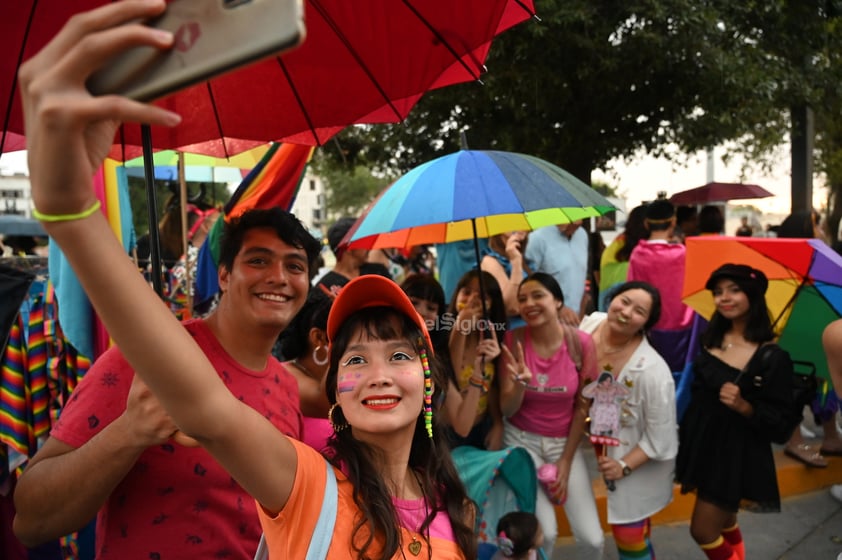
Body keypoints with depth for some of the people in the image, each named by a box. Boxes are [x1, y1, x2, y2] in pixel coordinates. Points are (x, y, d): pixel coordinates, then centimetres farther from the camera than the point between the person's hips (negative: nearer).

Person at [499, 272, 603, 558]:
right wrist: (520, 385, -31)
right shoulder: (513, 340, -13)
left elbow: (582, 408, -3)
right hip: (521, 439, -1)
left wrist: (566, 461, -3)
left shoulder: (581, 342, -12)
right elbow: (506, 410, -11)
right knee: (545, 533, -13)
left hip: (564, 442, 1)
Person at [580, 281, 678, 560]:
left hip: (638, 460, -5)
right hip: (601, 447, 5)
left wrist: (625, 466, -19)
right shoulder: (589, 324, -17)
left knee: (630, 537, 10)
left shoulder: (652, 371, -32)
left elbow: (661, 436, -21)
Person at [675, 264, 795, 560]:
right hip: (702, 446, 6)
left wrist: (743, 406, -32)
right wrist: (684, 440, 12)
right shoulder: (710, 339, 0)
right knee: (724, 525, 21)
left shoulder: (773, 357, -17)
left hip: (738, 457, -6)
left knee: (703, 531, 1)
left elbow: (778, 421, -15)